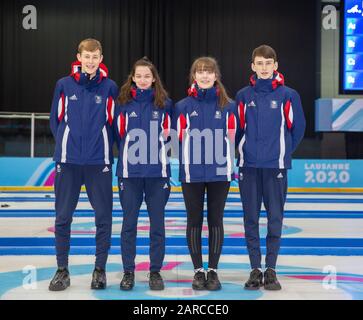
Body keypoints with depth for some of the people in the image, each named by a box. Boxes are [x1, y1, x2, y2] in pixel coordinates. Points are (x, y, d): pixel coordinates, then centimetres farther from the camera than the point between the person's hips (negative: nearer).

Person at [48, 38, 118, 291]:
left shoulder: (110, 87, 1)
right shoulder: (64, 85, 4)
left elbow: (114, 122, 6)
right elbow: (56, 119, 10)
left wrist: (103, 145, 1)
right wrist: (65, 144, 5)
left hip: (99, 162, -1)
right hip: (68, 161, 1)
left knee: (103, 217, 3)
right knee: (63, 218, 5)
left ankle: (100, 269, 17)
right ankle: (62, 270, 17)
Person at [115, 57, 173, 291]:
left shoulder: (165, 103, 5)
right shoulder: (124, 103, 5)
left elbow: (170, 134, 11)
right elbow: (118, 134, 11)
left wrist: (160, 155, 3)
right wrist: (127, 155, 7)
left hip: (158, 172, 0)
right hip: (130, 171, 0)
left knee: (157, 222, 4)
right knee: (129, 222, 3)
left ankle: (155, 271, 15)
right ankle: (128, 271, 13)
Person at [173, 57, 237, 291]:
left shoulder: (228, 106, 2)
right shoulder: (183, 107, 1)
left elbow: (230, 139, 7)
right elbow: (180, 139, 4)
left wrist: (225, 163, 7)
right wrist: (195, 158, 3)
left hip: (220, 173, 0)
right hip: (192, 174, 0)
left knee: (216, 221, 6)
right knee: (194, 221, 6)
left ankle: (213, 270, 17)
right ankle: (198, 270, 18)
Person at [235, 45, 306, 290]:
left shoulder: (288, 95, 0)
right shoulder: (244, 95, 5)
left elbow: (297, 127, 6)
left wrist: (284, 152, 8)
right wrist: (244, 152, 9)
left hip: (276, 166, -1)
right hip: (249, 166, 2)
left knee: (275, 218, 2)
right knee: (251, 219, 5)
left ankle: (271, 270, 13)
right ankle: (255, 269, 15)